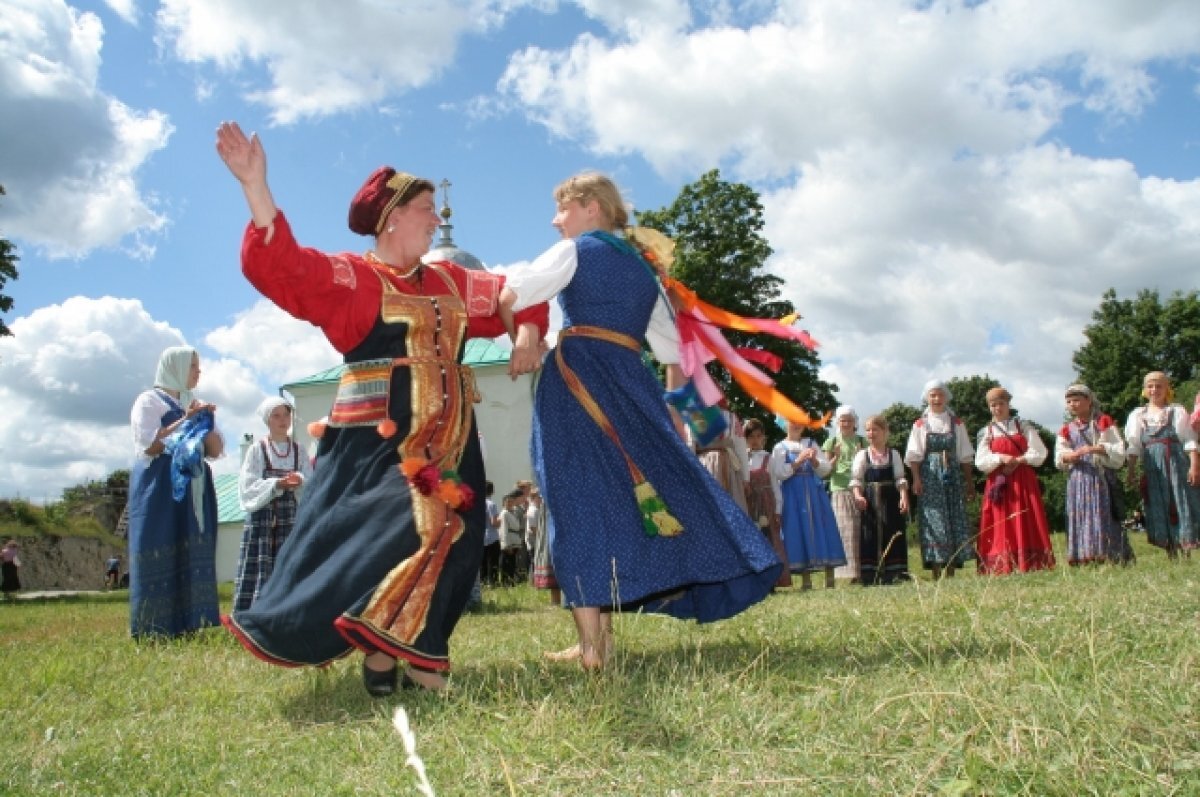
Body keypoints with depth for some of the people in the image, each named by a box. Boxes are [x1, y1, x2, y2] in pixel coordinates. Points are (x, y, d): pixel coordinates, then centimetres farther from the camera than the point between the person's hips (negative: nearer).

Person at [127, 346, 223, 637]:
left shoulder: (195, 404, 21)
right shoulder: (150, 400, 2)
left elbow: (215, 451, 15)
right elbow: (150, 445, -12)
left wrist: (205, 421, 0)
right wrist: (186, 420, -11)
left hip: (194, 491, 6)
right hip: (161, 490, -6)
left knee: (194, 558, -1)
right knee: (163, 558, -10)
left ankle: (189, 625, 0)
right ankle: (154, 631, -8)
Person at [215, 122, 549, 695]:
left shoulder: (452, 283, 17)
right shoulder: (351, 278, -2)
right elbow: (280, 267, -17)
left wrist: (528, 336, 4)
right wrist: (255, 185, -26)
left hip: (447, 442, 6)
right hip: (379, 439, -6)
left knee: (444, 538, 1)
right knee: (375, 534, -12)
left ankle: (412, 654, 9)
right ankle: (378, 655, -1)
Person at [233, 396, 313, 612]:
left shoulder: (298, 450, 12)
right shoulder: (257, 449, 4)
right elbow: (248, 485, -5)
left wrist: (299, 481, -18)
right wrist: (276, 484, -17)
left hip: (291, 516, 2)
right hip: (262, 516, -2)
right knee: (260, 568, -7)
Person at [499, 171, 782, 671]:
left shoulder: (575, 251, 4)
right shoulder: (643, 267, 21)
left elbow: (510, 297, -7)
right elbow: (671, 347, 22)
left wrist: (524, 337, 10)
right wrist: (672, 404, 28)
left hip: (576, 380, -5)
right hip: (633, 382, 5)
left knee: (582, 498, -7)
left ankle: (593, 643, -11)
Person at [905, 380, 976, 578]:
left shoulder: (956, 423, 11)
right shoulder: (920, 424, 5)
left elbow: (965, 456, 11)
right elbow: (914, 456, -1)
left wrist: (969, 482, 7)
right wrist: (916, 479, -13)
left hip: (953, 476, 2)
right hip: (930, 476, -2)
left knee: (955, 519, 0)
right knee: (933, 520, -5)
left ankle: (950, 574, 5)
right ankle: (937, 574, -3)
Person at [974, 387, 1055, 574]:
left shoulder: (1023, 427, 11)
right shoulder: (986, 432, 10)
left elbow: (1039, 453, 2)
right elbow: (981, 461, 1)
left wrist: (1018, 460, -12)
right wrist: (1001, 458, -15)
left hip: (1024, 482, 0)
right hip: (999, 483, 0)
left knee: (1027, 526, -4)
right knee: (1001, 527, -5)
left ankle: (1031, 568, -3)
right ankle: (1002, 570, -6)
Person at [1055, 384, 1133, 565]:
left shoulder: (1103, 423, 5)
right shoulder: (1067, 429, 13)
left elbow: (1118, 450, -3)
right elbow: (1059, 458, 4)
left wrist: (1096, 449, -18)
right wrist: (1070, 456, -18)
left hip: (1101, 477, -3)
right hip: (1077, 480, 3)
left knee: (1104, 516, -6)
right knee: (1079, 516, -1)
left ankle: (1108, 556, -2)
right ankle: (1083, 558, 0)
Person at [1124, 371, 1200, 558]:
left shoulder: (1177, 412, 4)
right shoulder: (1138, 415, 12)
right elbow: (1133, 446, 11)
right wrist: (1131, 469, 4)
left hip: (1176, 464, -3)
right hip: (1152, 468, 3)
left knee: (1180, 505, -5)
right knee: (1158, 509, 3)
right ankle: (1171, 555, 10)